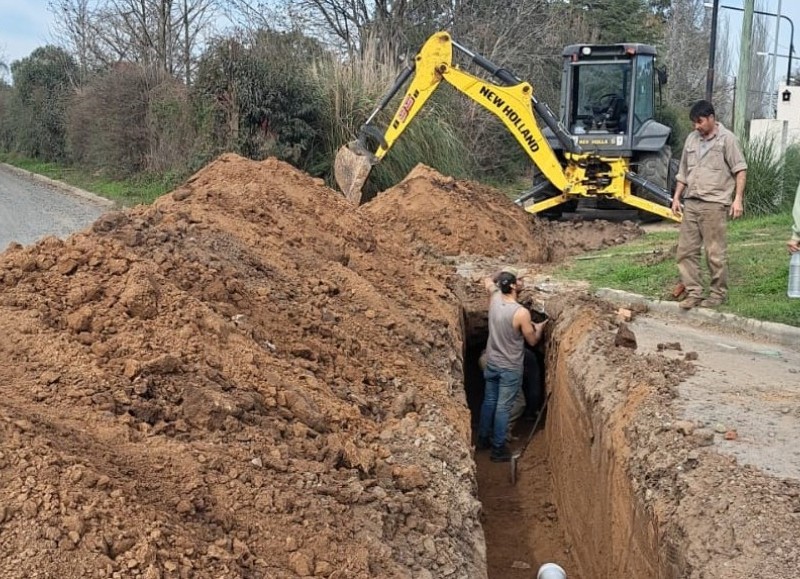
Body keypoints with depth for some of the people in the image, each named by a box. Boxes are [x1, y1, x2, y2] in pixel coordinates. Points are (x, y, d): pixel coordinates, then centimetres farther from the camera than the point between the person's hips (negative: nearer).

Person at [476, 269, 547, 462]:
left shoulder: (495, 298, -9)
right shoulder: (521, 312, -26)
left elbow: (488, 281, 16)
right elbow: (532, 341, -10)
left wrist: (501, 275, 12)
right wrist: (539, 328, 8)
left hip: (491, 363, 6)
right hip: (510, 368, -6)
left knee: (489, 401, 20)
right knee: (503, 408, 3)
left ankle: (483, 439, 33)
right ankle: (498, 449, 12)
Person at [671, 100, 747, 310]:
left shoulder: (726, 138, -4)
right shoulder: (691, 139, 14)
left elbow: (740, 170, -6)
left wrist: (738, 198, -14)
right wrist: (676, 197, 16)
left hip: (714, 204, -6)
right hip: (691, 203, 6)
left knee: (715, 252, -1)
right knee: (686, 250, 3)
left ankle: (718, 293, 11)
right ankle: (694, 292, 9)